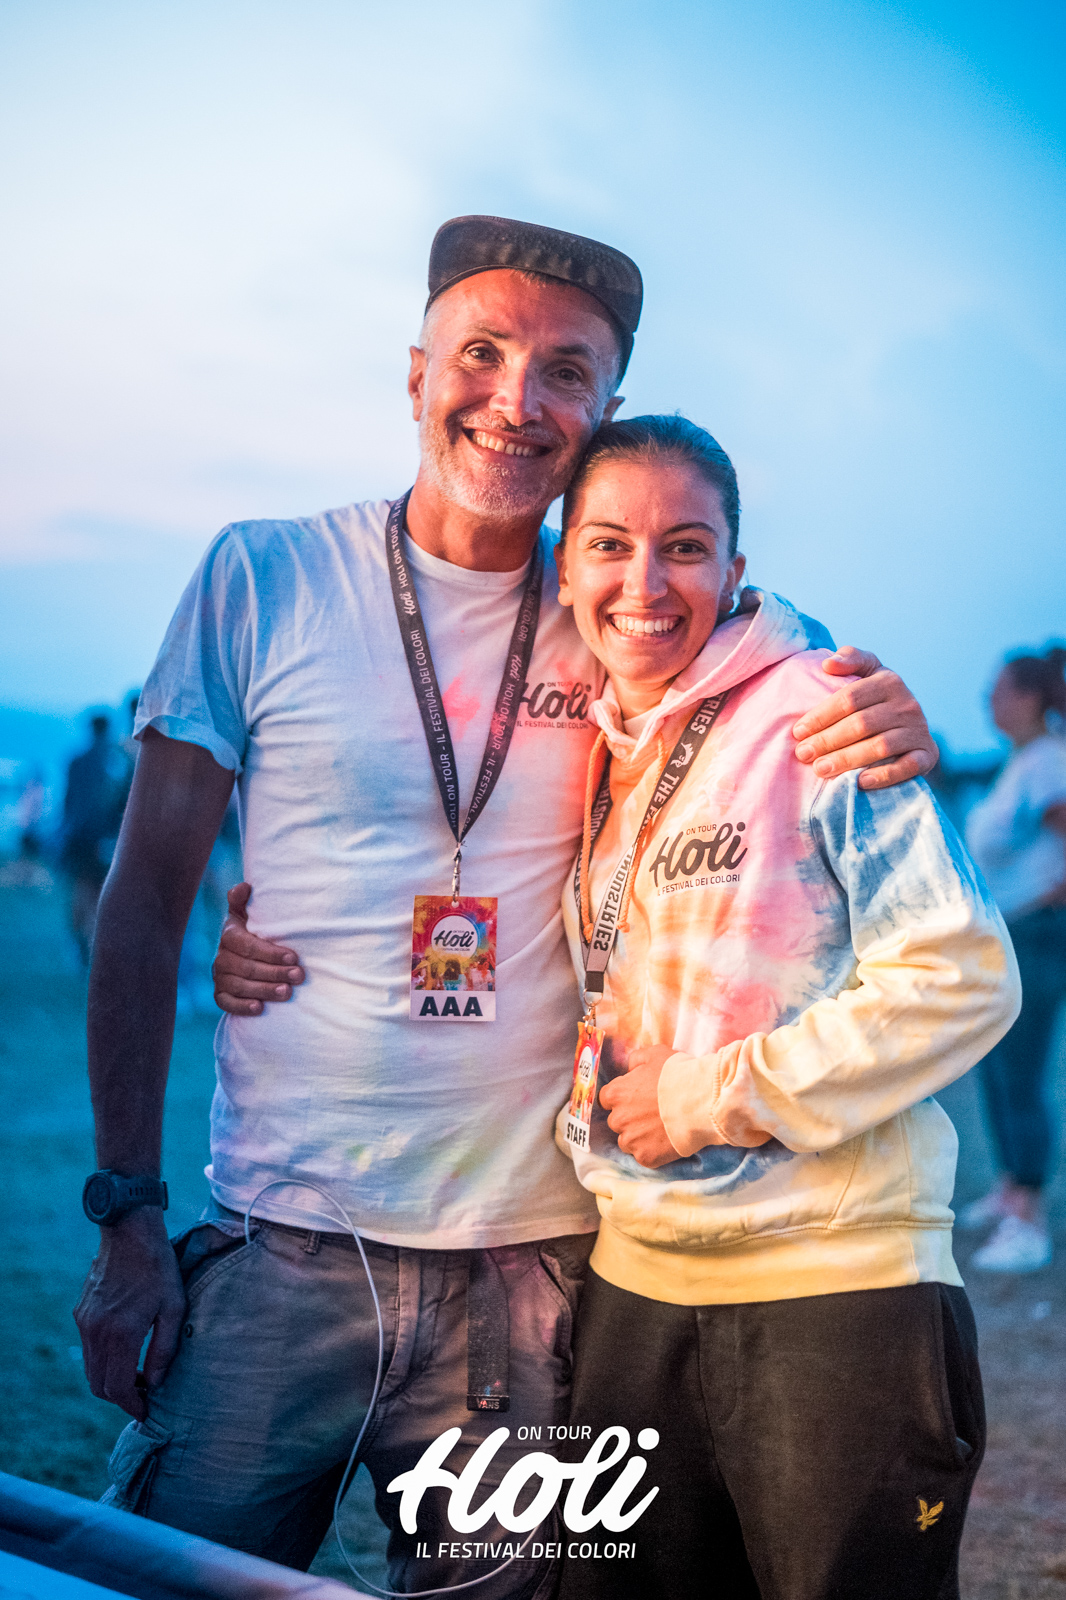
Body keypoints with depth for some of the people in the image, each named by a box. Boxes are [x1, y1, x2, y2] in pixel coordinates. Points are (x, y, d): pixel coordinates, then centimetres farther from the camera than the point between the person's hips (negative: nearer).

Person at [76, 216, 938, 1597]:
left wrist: (883, 732, -11)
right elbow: (145, 899, 0)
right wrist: (127, 1215, -4)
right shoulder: (263, 579, -1)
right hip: (278, 1251, -1)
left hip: (532, 1266, 2)